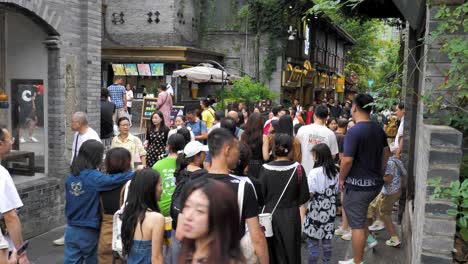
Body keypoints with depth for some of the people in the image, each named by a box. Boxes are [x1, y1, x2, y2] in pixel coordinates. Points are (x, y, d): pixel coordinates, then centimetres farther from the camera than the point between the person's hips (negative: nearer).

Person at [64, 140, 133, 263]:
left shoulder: (71, 176, 2)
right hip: (88, 232, -5)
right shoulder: (93, 177, -19)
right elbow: (112, 180, -36)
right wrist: (135, 174, -26)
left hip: (71, 230, 5)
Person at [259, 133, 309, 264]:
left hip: (270, 215, 0)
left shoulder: (265, 169, -14)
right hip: (291, 216, 1)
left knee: (273, 252, 15)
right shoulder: (297, 168, -11)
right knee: (291, 251, 16)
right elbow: (305, 196, -5)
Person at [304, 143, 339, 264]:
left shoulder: (315, 172, -17)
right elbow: (336, 190, 10)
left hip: (316, 210, -6)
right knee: (327, 239, 16)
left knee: (313, 240, 4)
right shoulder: (335, 171, 2)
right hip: (330, 209, 6)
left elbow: (310, 194, -18)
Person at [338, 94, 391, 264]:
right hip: (375, 183, 8)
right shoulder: (378, 130, 4)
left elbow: (347, 160, -23)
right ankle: (369, 238, 29)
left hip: (358, 184, -8)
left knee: (357, 224, 4)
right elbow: (386, 153, 14)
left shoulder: (354, 131, -21)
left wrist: (341, 179, -9)